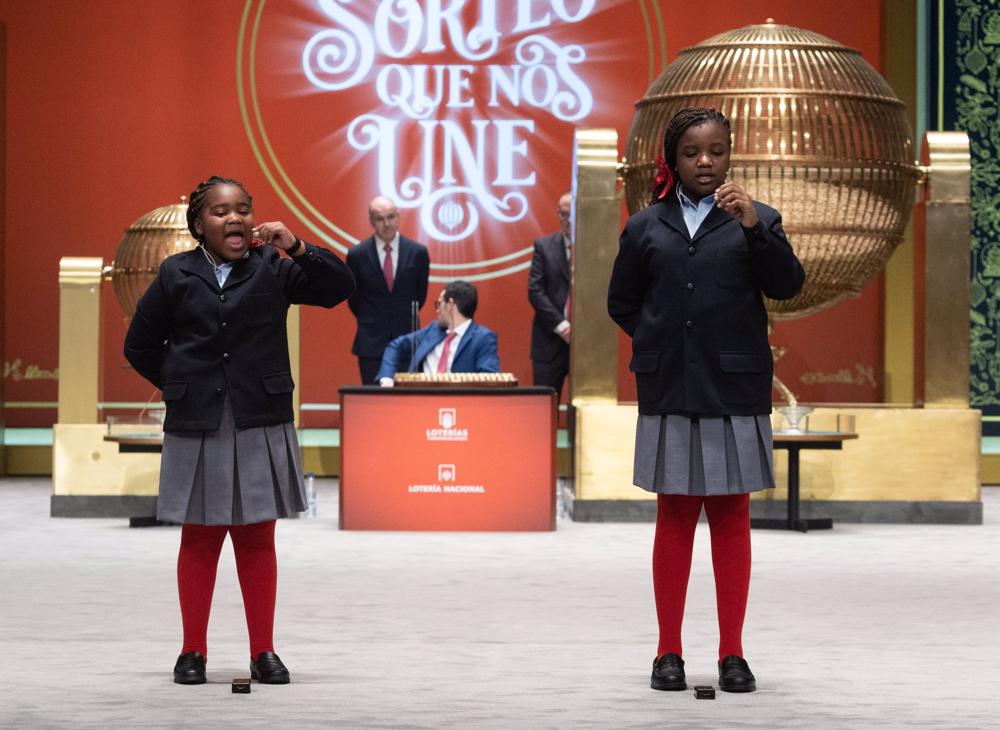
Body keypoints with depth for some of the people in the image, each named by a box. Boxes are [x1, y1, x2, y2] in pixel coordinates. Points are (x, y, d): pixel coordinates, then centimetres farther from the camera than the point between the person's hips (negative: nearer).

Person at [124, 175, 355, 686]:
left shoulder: (272, 268, 0)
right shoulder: (176, 275, 1)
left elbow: (340, 288, -10)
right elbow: (140, 346, 10)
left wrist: (296, 248, -20)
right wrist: (181, 389, 6)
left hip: (261, 427, 0)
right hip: (196, 428, 0)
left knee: (257, 539, 6)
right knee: (199, 539, 7)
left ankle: (263, 652, 13)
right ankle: (193, 652, 15)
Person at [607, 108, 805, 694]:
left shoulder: (755, 218, 3)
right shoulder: (646, 228, 6)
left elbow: (787, 285, -9)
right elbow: (622, 302, 13)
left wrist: (754, 227, -20)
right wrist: (656, 340, 3)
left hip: (735, 387, -1)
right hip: (669, 389, 1)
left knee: (732, 515, 4)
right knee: (675, 516, 6)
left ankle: (733, 654, 9)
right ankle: (669, 652, 11)